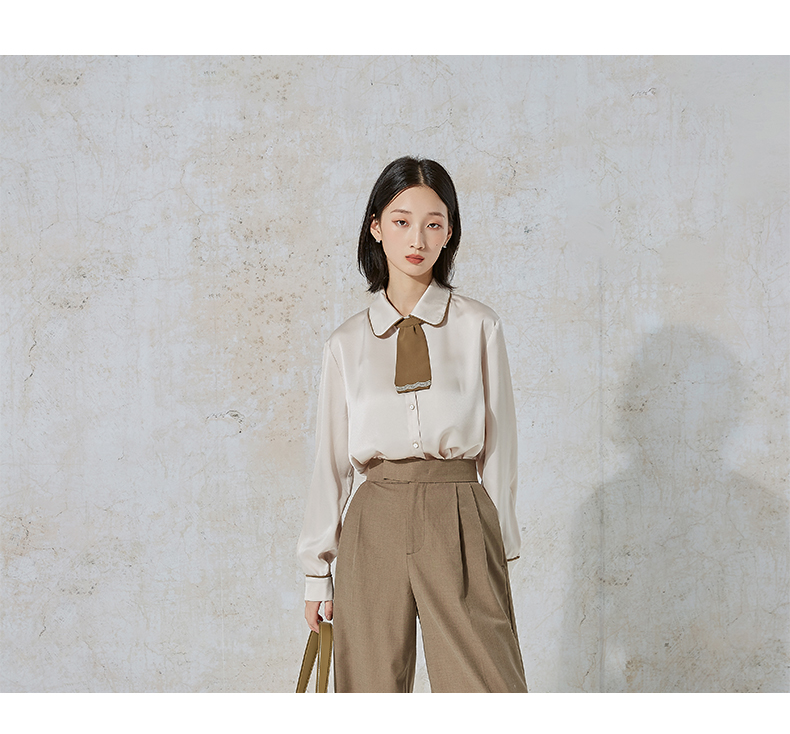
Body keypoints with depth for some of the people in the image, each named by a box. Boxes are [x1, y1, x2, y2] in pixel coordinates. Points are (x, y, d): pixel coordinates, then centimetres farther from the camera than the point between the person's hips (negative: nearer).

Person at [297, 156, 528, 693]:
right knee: (373, 687, 5)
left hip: (460, 524, -1)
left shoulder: (479, 329, 4)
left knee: (486, 687, -6)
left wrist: (499, 550, 3)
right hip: (376, 523, 2)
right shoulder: (347, 345, 8)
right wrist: (317, 568, 10)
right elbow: (331, 459, 10)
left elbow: (499, 446, 5)